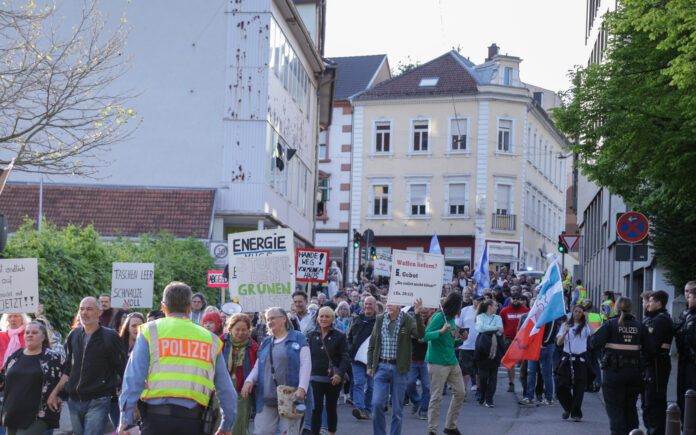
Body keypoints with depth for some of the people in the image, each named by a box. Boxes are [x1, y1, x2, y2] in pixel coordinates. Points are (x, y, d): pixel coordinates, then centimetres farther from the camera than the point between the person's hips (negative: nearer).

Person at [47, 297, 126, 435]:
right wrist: (55, 392, 13)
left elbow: (123, 371, -2)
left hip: (98, 402, -6)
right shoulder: (73, 336, 12)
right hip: (74, 401, 6)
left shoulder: (110, 337, -2)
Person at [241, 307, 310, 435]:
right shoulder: (265, 343, 19)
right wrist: (249, 381, -3)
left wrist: (302, 388, -15)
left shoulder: (298, 338, 4)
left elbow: (306, 365, -4)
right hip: (267, 398, 4)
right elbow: (257, 366, 18)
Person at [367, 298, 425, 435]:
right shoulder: (380, 319, 6)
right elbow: (372, 344, 12)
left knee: (397, 407, 5)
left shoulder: (408, 320, -3)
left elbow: (421, 334, -21)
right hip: (381, 366, 2)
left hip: (399, 368, -2)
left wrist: (417, 315, -32)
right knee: (377, 403, -9)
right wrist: (369, 365, 8)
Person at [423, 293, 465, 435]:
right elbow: (425, 336, -19)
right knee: (436, 397, -5)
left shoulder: (451, 319, 15)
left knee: (460, 393, 8)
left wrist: (460, 340, 7)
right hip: (438, 363, -8)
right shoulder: (439, 317, -10)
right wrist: (441, 331, -30)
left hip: (452, 361, 8)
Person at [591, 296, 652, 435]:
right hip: (634, 371, 3)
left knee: (615, 408, 3)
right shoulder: (640, 326, 2)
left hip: (614, 371, -3)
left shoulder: (611, 324, -7)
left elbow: (595, 342, -14)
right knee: (630, 407, 17)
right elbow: (649, 348, -4)